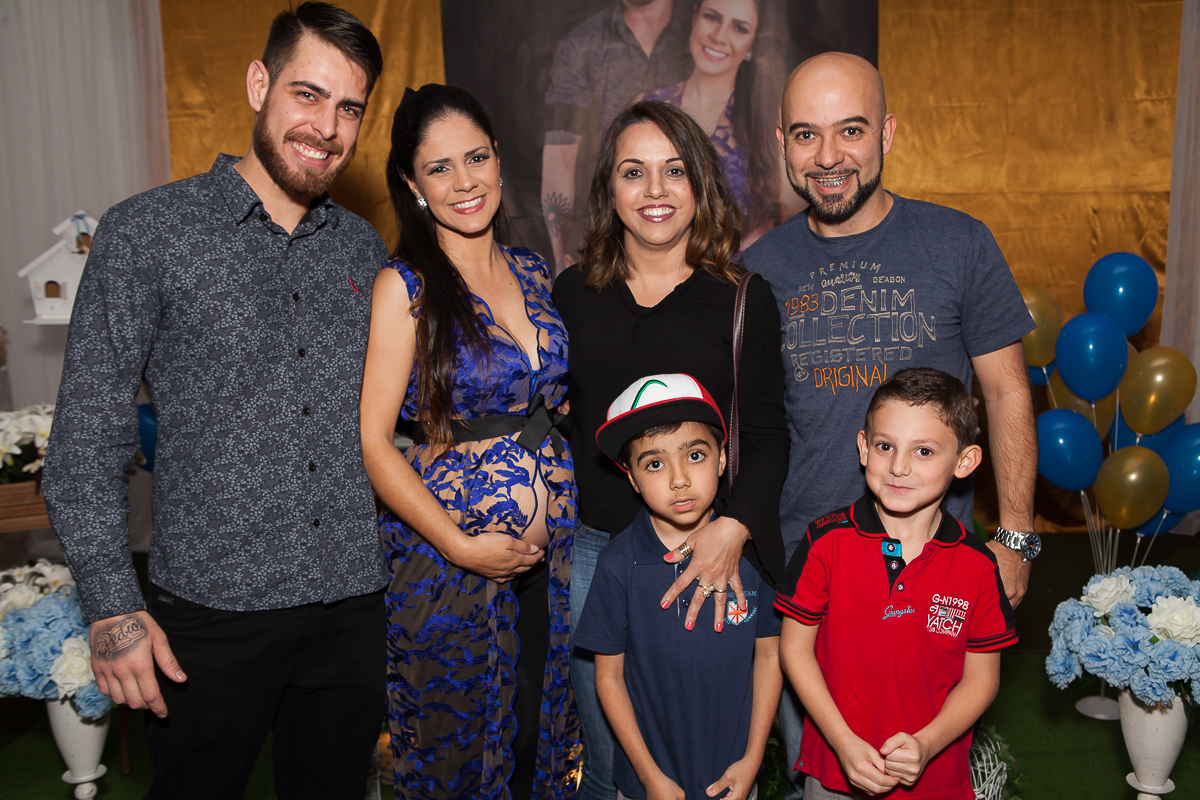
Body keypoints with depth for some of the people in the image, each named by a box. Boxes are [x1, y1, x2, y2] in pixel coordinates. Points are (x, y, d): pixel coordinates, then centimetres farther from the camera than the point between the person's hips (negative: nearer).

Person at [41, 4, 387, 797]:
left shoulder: (364, 248, 7)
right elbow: (88, 432, -7)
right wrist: (112, 605, -10)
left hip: (353, 602, 4)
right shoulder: (148, 232, -7)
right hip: (211, 607, -3)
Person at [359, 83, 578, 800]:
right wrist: (461, 545, -17)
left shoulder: (532, 272, 6)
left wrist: (556, 513, 3)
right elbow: (372, 441, -12)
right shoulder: (405, 287, -11)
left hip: (554, 532, 5)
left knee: (542, 731, 19)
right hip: (451, 551, -5)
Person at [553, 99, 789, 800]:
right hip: (594, 546, 2)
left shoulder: (745, 299, 0)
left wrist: (735, 527, -18)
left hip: (710, 554, -2)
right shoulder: (573, 294, 7)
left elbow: (767, 436, -2)